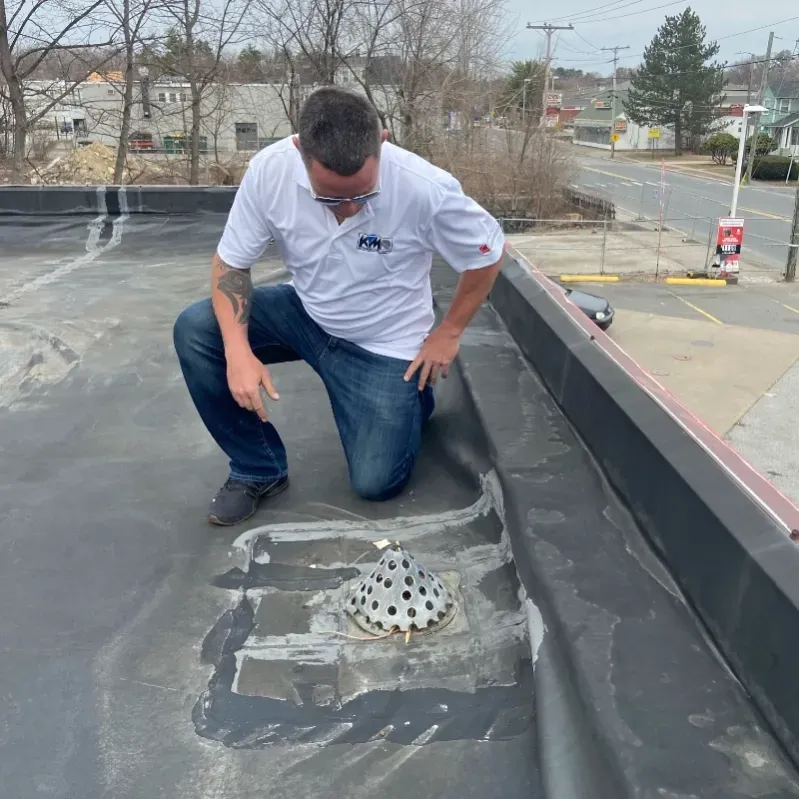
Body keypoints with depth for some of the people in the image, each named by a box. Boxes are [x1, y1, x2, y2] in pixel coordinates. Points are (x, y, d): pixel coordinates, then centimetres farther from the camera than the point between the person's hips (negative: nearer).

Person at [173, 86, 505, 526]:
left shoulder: (426, 189, -31)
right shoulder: (269, 170, -24)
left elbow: (488, 252, -13)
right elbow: (230, 262, -11)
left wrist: (447, 334, -6)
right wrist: (238, 351, -26)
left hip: (384, 343, -3)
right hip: (305, 312, 3)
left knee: (375, 483, -8)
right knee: (194, 330, -19)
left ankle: (411, 395, 25)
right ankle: (259, 470, -2)